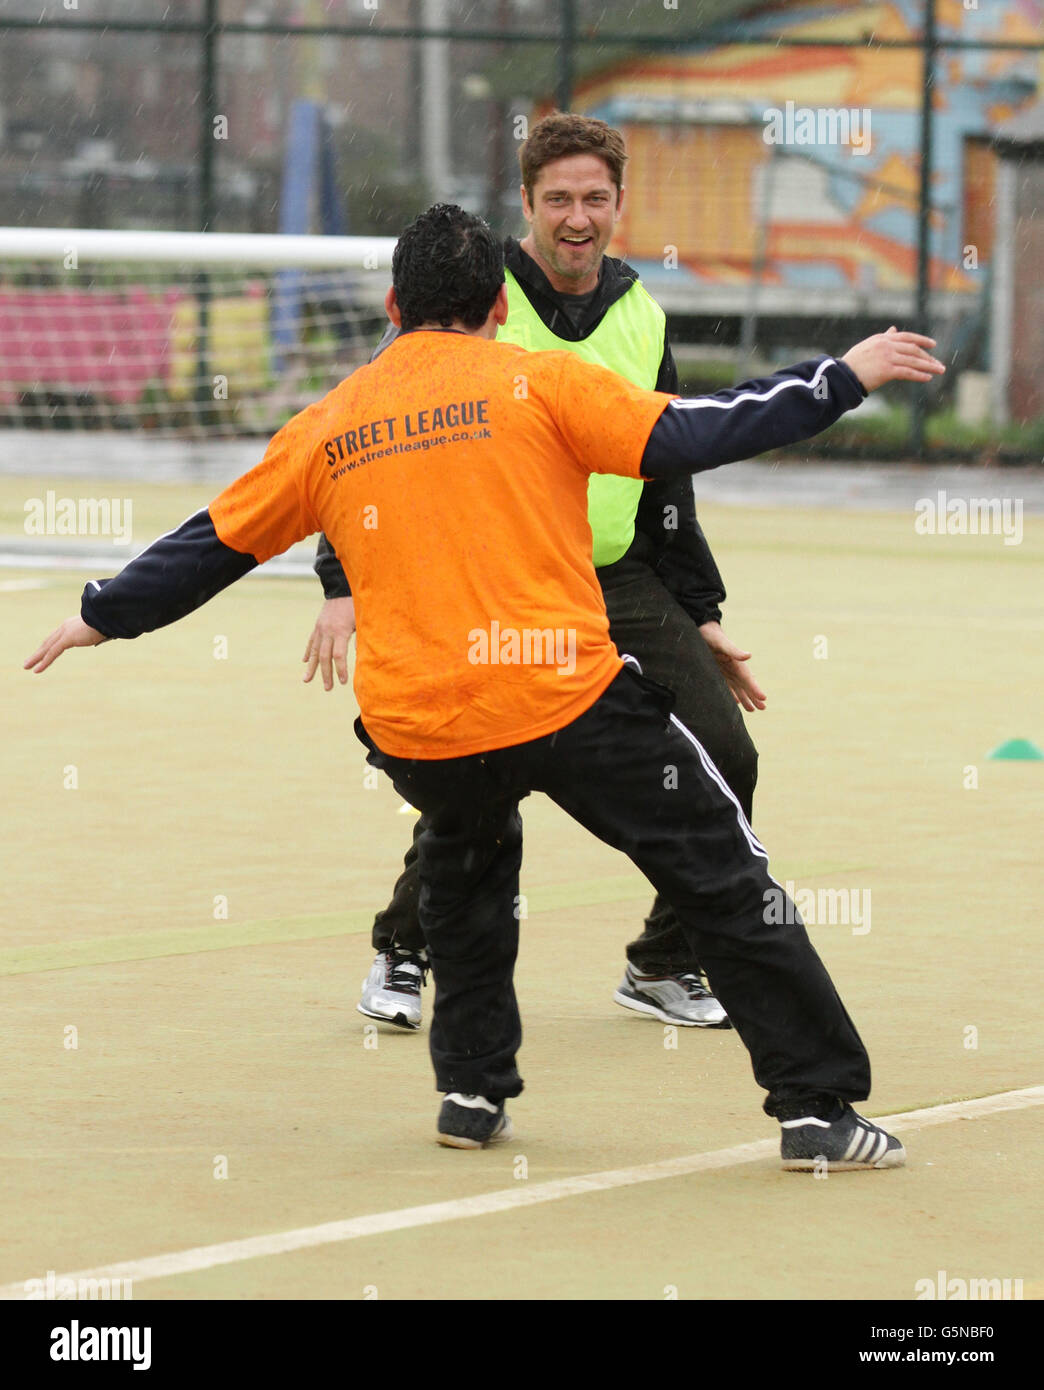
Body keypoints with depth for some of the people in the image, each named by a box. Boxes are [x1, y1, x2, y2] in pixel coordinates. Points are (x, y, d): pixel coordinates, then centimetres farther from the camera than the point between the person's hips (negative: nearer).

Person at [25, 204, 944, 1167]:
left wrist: (101, 616, 36)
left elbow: (216, 541, 22)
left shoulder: (329, 425, 13)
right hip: (567, 697, -4)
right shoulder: (536, 383, 1)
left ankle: (473, 1087, 26)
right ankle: (817, 1106, 2)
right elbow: (688, 438, -6)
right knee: (723, 878, 5)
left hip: (415, 730, 4)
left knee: (466, 864, 34)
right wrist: (844, 376, -1)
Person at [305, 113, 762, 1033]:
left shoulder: (643, 319, 10)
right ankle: (403, 953, 10)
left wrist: (701, 613, 18)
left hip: (622, 580, 5)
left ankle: (665, 965, 15)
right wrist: (344, 584, -15)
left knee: (722, 757, -4)